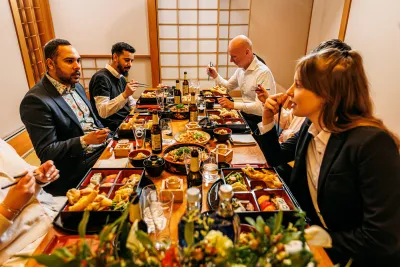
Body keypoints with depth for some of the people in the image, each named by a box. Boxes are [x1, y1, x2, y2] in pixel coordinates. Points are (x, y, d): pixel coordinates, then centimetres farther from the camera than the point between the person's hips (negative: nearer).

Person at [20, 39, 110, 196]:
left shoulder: (76, 86, 9)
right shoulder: (36, 100, -16)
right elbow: (46, 152, -17)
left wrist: (107, 136, 0)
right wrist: (85, 141, -28)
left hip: (104, 148, 8)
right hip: (79, 167, -8)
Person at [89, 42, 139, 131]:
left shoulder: (121, 78, 16)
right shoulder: (101, 78, -12)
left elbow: (132, 104, 21)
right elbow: (103, 112, -23)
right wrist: (125, 95, -31)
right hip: (113, 129, -9)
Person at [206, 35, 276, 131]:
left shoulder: (263, 72, -20)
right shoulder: (241, 69, 5)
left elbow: (261, 107, -26)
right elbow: (228, 87, 21)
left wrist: (233, 105, -29)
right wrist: (215, 76, 5)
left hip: (258, 121, -7)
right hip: (245, 114, 7)